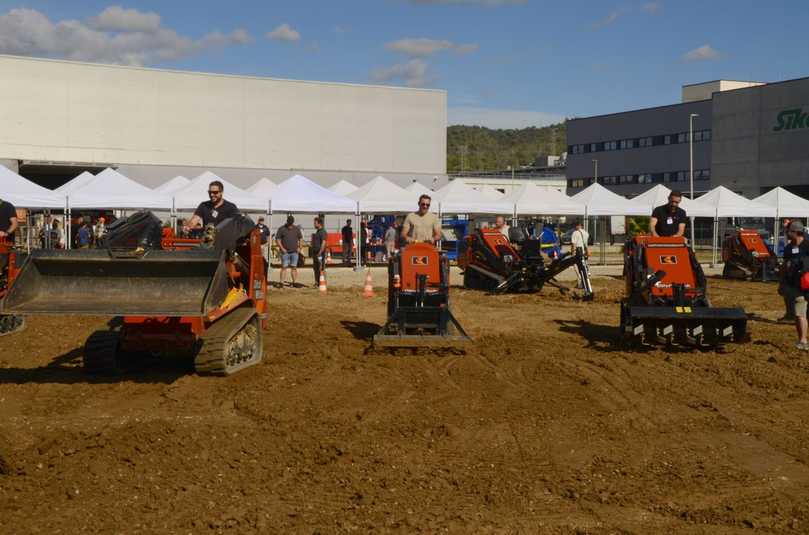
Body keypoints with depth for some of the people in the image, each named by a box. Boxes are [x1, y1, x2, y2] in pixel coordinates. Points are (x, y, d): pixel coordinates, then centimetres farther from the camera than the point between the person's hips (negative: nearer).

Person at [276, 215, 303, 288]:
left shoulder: (296, 229, 8)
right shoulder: (282, 229, -2)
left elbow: (300, 238, 17)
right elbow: (277, 239, -1)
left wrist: (299, 247, 4)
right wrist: (282, 248, -10)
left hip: (294, 252, 3)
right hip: (285, 252, -3)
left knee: (294, 267, 4)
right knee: (284, 267, -6)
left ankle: (294, 282, 7)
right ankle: (281, 282, -6)